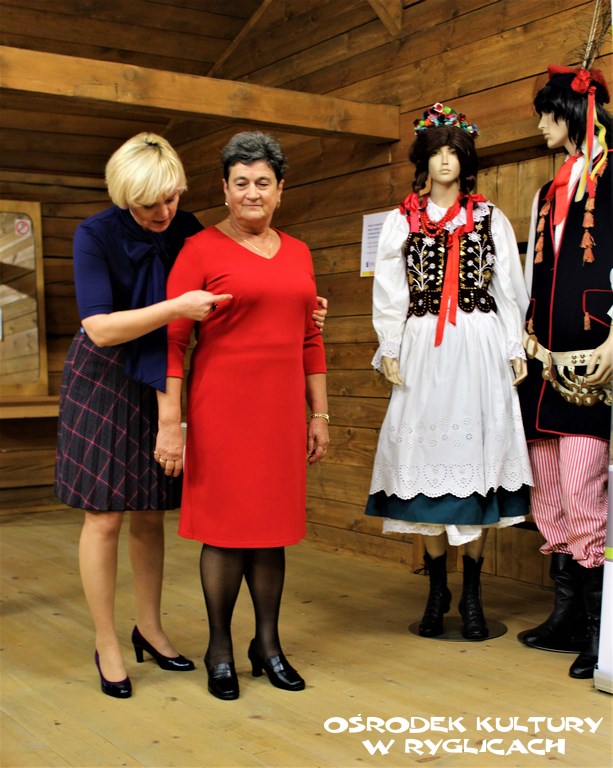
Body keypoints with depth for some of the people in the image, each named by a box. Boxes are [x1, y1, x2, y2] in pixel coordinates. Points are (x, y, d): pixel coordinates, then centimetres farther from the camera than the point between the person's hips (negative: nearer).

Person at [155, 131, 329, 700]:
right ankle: (220, 651, 18)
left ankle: (268, 644, 24)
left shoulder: (297, 253, 12)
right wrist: (169, 420, -14)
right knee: (226, 524, 1)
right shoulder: (201, 249, -4)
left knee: (273, 522, 10)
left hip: (281, 404, 5)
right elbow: (172, 339, -8)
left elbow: (310, 338, 16)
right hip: (222, 402, -5)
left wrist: (319, 413, 14)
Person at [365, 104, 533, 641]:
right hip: (423, 349, 0)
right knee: (427, 456, -1)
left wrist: (516, 349, 2)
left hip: (480, 348, 0)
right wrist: (389, 350, 0)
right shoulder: (402, 222, 11)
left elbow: (511, 288, 9)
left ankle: (472, 595, 5)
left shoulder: (491, 219, 12)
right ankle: (437, 592, 10)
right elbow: (389, 291, 8)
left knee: (476, 454, -3)